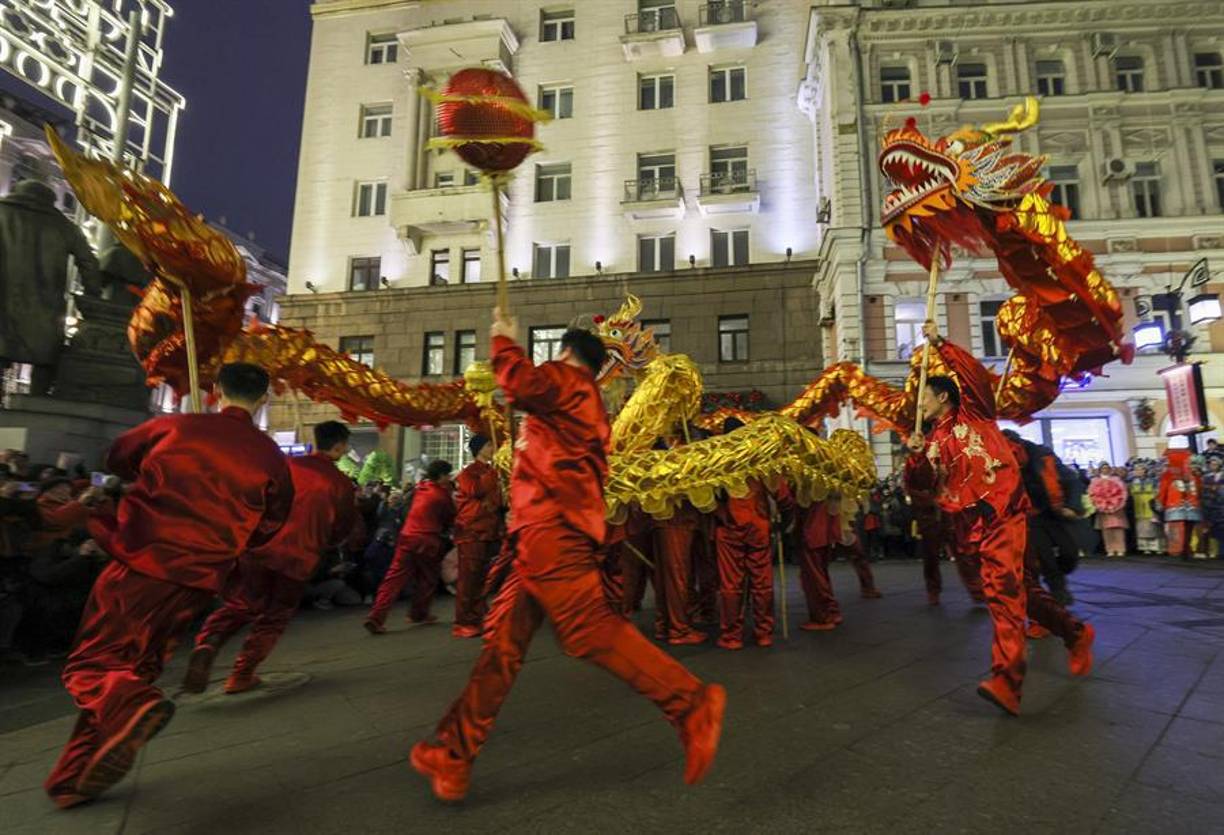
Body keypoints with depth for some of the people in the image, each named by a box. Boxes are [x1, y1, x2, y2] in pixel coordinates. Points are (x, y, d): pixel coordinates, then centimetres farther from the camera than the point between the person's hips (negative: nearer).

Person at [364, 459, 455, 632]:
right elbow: (452, 518, 3)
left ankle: (376, 617, -8)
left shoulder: (421, 488, 12)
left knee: (395, 578, 1)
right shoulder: (442, 495, -7)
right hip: (426, 541, -5)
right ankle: (418, 613, 27)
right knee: (428, 578, 17)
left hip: (407, 537, 5)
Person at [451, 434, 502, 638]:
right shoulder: (468, 472, -5)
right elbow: (476, 490, -25)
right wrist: (495, 472, -19)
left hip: (489, 532, 7)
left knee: (483, 578, 9)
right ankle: (462, 623, 0)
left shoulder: (491, 473, 18)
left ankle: (477, 620, 16)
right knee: (468, 578, -5)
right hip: (471, 533, -7)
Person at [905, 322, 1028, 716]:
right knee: (1001, 591, 9)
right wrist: (916, 456, -5)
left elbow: (975, 375, -7)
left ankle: (1006, 680, -23)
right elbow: (924, 485, 13)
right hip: (969, 522, 7)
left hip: (1002, 512, -6)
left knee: (1002, 588, -18)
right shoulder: (934, 443, 20)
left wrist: (939, 343, -6)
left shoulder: (974, 414, 9)